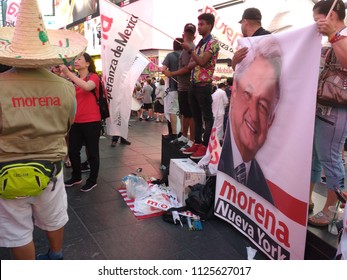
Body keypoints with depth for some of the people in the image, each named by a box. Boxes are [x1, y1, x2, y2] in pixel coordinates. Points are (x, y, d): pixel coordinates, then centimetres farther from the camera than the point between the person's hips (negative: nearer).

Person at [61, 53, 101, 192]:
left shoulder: (94, 77, -5)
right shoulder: (73, 79, 12)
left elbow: (87, 87, -28)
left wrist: (68, 73, -28)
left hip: (91, 121, -6)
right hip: (76, 121, 6)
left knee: (92, 152, 5)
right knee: (72, 151, 12)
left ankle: (92, 180, 19)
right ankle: (76, 177, 32)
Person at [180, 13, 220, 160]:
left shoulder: (213, 42, -5)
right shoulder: (199, 44, 20)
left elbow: (202, 62, -16)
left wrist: (190, 49, -10)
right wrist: (193, 62, 0)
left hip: (204, 85, -9)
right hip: (194, 84, 9)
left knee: (207, 117, -3)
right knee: (196, 116, 11)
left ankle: (205, 146, 1)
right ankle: (197, 143, 19)